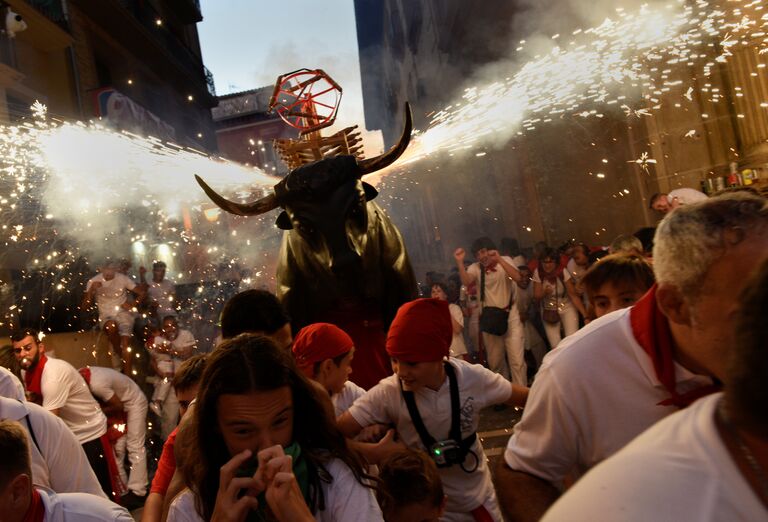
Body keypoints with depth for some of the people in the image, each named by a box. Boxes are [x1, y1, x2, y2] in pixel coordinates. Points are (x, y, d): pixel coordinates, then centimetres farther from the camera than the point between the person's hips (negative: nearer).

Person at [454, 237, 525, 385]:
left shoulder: (505, 260, -1)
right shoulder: (475, 268, 0)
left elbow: (517, 277, -20)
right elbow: (466, 282, -21)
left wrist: (499, 259, -26)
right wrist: (460, 262, -31)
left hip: (510, 316, -2)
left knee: (517, 360, -7)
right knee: (495, 361, 12)